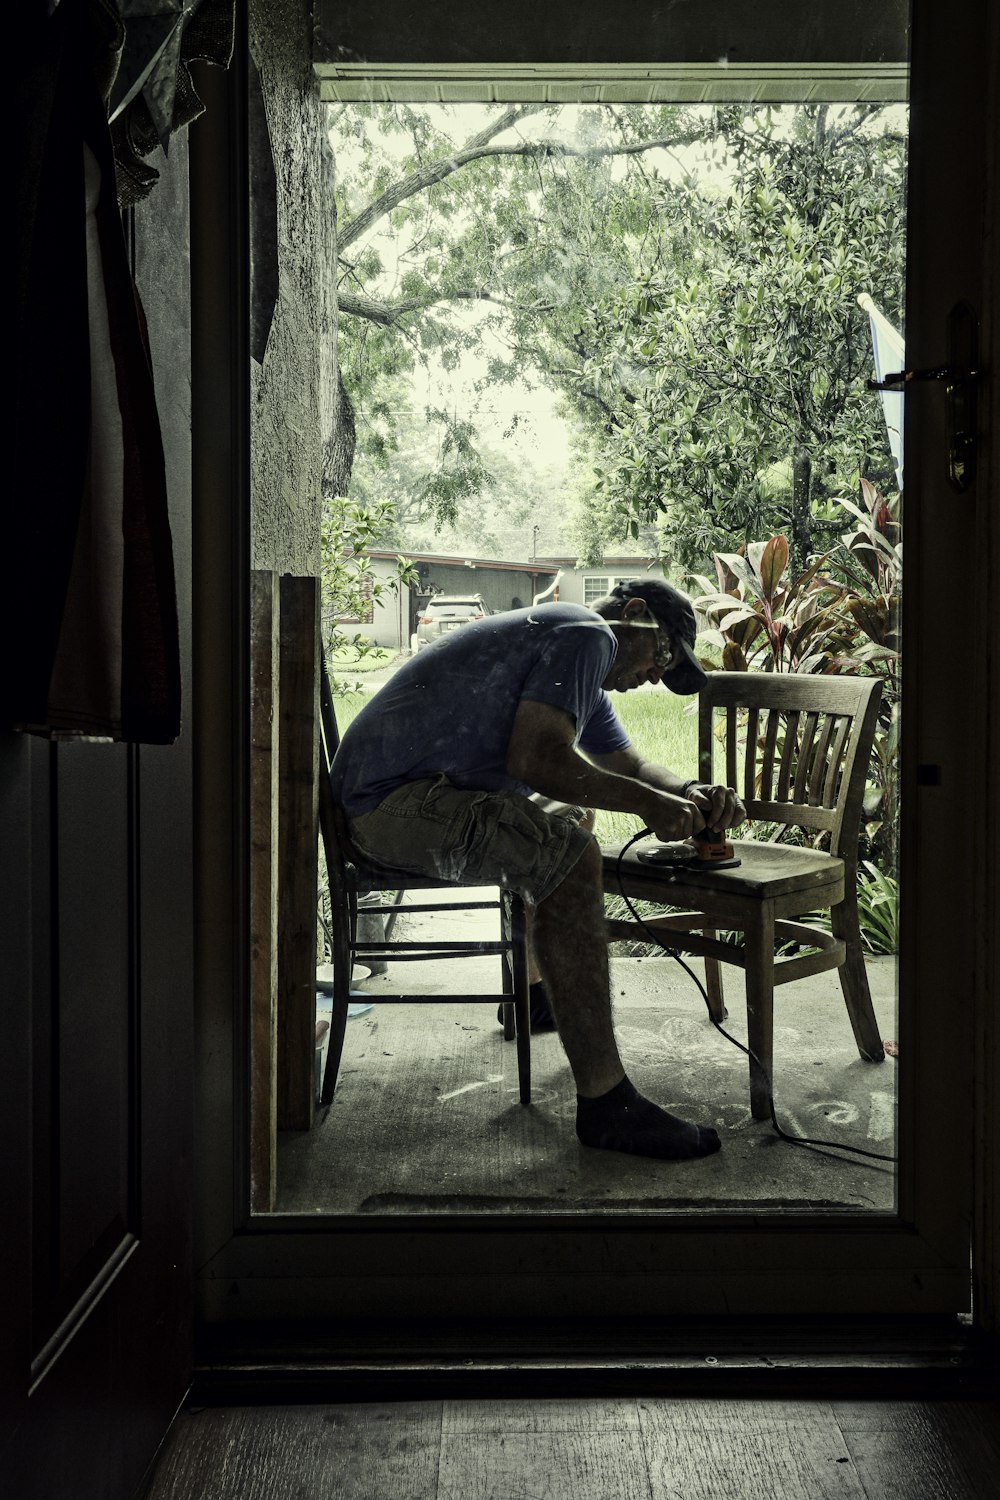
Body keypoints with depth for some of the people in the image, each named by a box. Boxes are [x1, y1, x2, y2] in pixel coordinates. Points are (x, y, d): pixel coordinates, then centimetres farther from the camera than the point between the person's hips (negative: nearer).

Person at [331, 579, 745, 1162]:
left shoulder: (582, 661, 24)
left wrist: (693, 795, 6)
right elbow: (536, 759, -23)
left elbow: (631, 764, 27)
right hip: (393, 799, -11)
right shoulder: (588, 634, -9)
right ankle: (606, 1102, -28)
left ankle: (541, 992, 34)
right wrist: (648, 801, -14)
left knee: (567, 813, 28)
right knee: (569, 851, -28)